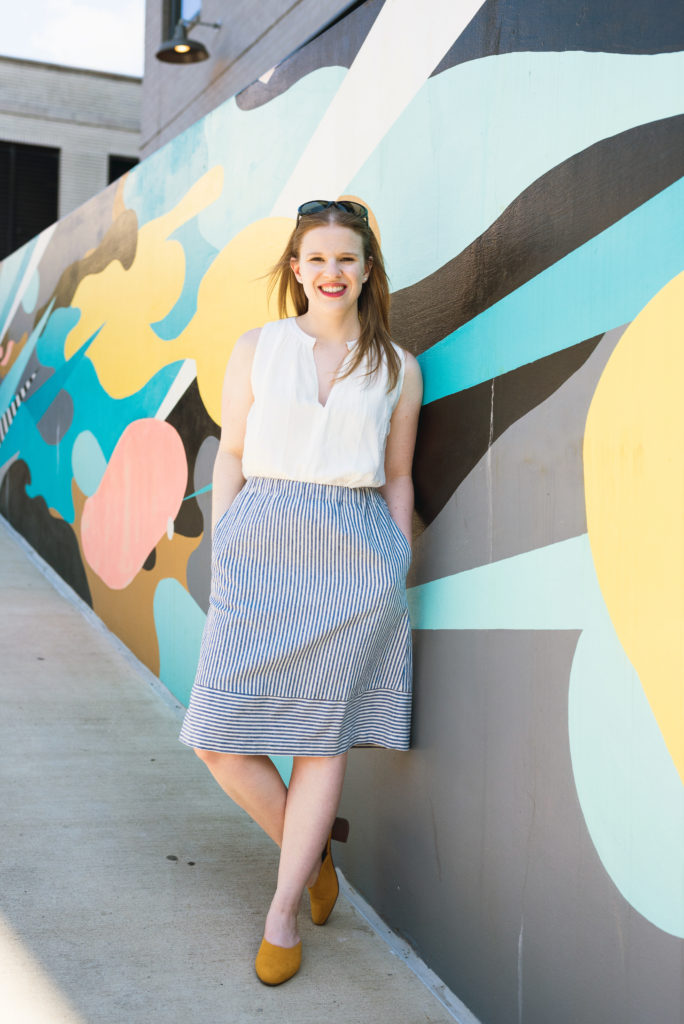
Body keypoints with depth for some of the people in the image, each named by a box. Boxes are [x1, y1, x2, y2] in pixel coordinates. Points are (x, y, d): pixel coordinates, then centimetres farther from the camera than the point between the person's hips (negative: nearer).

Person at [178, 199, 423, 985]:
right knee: (220, 739, -3)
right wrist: (220, 558, 1)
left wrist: (399, 571, 6)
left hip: (356, 557, 0)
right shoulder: (256, 348, 8)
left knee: (324, 734, 1)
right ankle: (309, 848, 23)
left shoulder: (398, 368, 8)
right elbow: (230, 455, 8)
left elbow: (397, 478, 12)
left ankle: (282, 911, 15)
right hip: (261, 545, 1)